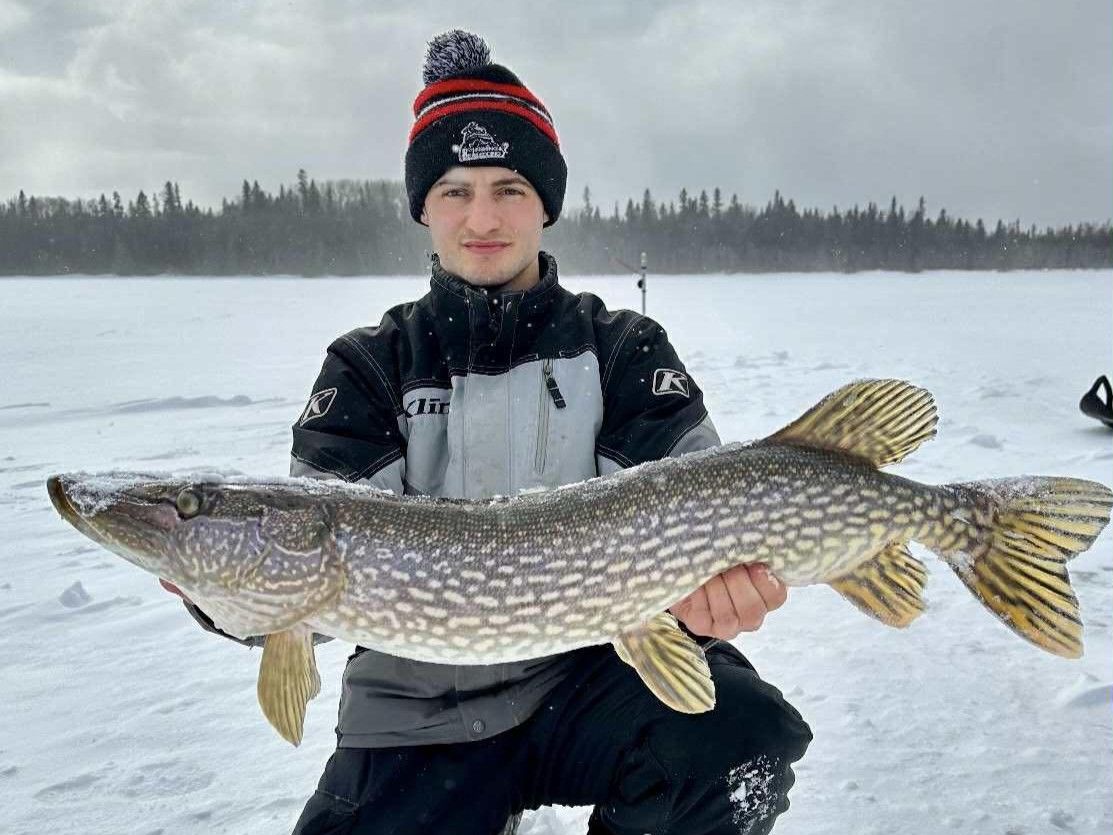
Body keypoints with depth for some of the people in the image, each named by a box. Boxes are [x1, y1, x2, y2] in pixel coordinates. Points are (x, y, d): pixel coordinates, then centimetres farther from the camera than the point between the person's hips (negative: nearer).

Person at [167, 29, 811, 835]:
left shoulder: (624, 348, 4)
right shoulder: (367, 367, 5)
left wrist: (717, 583, -29)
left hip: (597, 666, -1)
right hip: (421, 712, 2)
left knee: (742, 742, -29)